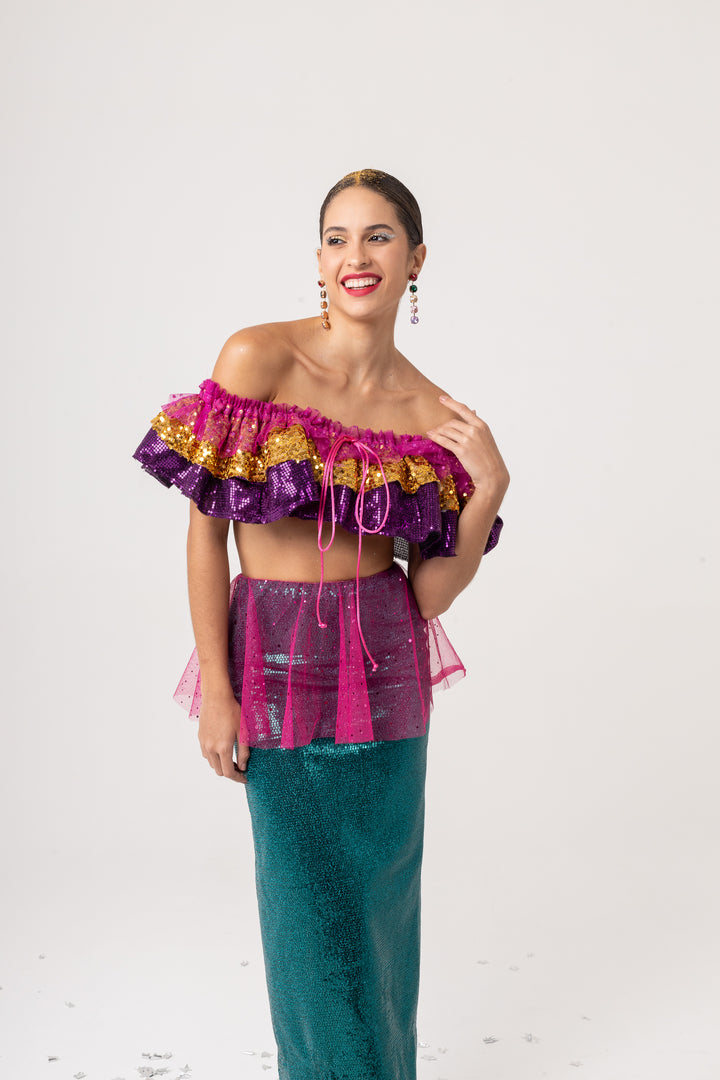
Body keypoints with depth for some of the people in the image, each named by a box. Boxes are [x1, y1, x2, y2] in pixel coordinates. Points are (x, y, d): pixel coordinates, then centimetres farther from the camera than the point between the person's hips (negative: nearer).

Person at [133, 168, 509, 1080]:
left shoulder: (432, 415, -2)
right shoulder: (257, 359, -10)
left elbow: (432, 595, 0)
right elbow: (204, 527, -8)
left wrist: (490, 487, -14)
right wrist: (215, 688, -10)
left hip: (386, 668, 2)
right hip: (276, 659, -2)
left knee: (383, 892, 13)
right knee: (310, 896, 8)